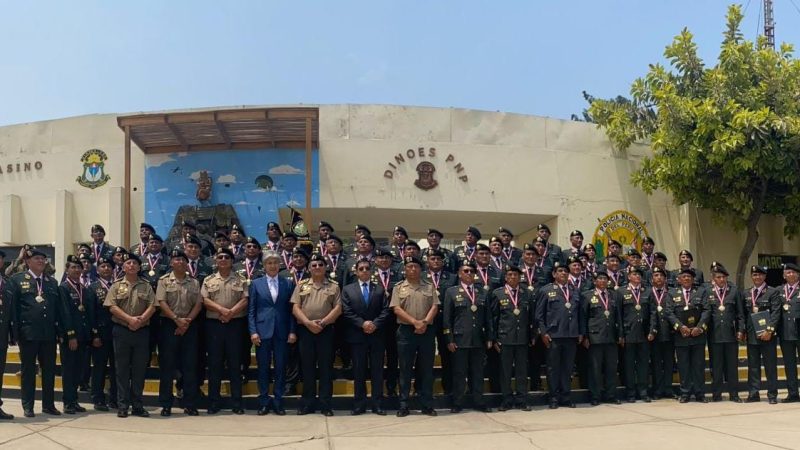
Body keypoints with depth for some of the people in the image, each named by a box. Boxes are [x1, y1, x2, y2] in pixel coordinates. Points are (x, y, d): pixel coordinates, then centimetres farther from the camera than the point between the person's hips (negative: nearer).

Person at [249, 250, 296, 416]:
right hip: (263, 331, 0)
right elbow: (251, 310, 4)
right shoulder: (256, 283, 6)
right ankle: (264, 402, 13)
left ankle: (278, 402, 12)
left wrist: (292, 331, -2)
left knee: (280, 367, 3)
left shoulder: (288, 283, 7)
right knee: (263, 368, 4)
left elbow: (291, 309, 5)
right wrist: (253, 331, -6)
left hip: (282, 332, 0)